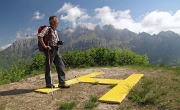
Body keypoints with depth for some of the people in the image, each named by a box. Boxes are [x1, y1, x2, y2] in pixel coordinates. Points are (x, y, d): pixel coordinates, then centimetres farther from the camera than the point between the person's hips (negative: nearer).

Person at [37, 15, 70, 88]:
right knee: (48, 67, 0)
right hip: (50, 50, -8)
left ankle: (62, 83, 7)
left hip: (56, 50, 8)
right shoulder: (47, 28, -6)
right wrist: (44, 46, -20)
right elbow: (39, 36, -19)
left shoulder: (55, 30, 19)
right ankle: (48, 84, 12)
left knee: (61, 65, 2)